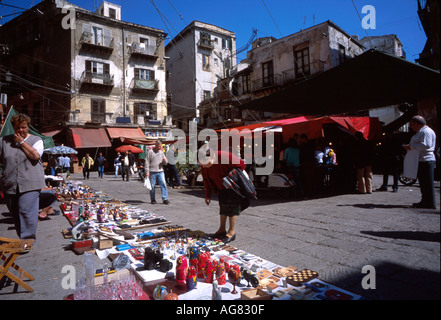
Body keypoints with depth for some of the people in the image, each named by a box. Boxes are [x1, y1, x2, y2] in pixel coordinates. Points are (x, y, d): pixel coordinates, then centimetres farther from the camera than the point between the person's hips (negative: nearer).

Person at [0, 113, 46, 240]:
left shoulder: (36, 140, 3)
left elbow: (35, 155, -13)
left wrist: (21, 142, -7)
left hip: (29, 185, -4)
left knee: (26, 212, -11)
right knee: (15, 214, 11)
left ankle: (27, 239, -3)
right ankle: (21, 239, 24)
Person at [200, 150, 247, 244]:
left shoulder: (225, 157, -34)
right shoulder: (204, 167, -13)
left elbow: (242, 165, -24)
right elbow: (207, 181, 3)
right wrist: (208, 195, 3)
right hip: (222, 187, 7)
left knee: (232, 206, -8)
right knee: (223, 206, 12)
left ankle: (232, 232, 2)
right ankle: (222, 230, 23)